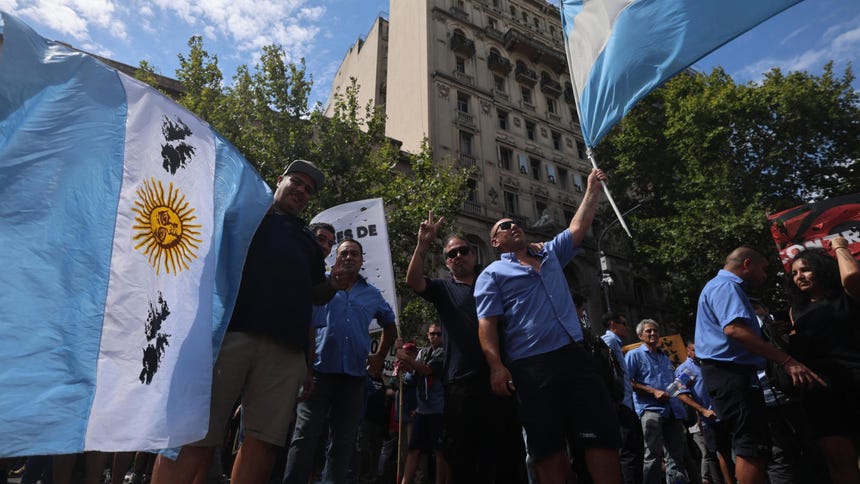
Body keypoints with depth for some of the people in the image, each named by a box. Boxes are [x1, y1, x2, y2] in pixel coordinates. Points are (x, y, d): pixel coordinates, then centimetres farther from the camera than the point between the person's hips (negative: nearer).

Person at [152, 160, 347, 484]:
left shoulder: (308, 238, 32)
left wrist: (332, 285, 11)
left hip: (286, 346, 4)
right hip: (228, 329, -4)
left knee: (266, 438, -2)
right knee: (196, 434, -7)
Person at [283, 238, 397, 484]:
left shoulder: (372, 294, 14)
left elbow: (390, 326, 26)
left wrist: (380, 357, 16)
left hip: (354, 374, 3)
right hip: (319, 369, -3)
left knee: (343, 439, 9)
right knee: (305, 434, -5)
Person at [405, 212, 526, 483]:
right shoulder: (444, 289, 13)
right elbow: (413, 281, -4)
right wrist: (423, 244, -12)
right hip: (461, 382, -1)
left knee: (509, 451, 7)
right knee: (463, 460, 7)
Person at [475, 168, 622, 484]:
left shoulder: (551, 255, 22)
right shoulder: (492, 274, 5)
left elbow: (578, 228, 24)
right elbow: (487, 324, -5)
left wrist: (593, 189, 22)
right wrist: (496, 366, -17)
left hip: (574, 356, 5)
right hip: (531, 366, -4)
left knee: (603, 433, 3)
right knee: (548, 446, 3)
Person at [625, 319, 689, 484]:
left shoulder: (665, 358, 26)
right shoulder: (634, 355, 4)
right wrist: (653, 391, -14)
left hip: (673, 410, 7)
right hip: (650, 409, -6)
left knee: (677, 455, 7)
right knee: (654, 455, -8)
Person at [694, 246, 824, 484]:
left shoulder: (724, 287, 25)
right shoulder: (725, 286, -11)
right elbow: (734, 329, -27)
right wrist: (787, 361, -27)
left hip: (730, 372, 11)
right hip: (730, 372, -11)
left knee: (750, 447, 16)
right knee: (752, 449, -9)